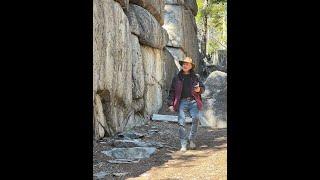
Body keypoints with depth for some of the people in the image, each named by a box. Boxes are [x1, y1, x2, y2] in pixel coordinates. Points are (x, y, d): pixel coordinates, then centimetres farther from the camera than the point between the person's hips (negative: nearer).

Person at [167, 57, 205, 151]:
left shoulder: (195, 77, 14)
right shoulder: (177, 78, 13)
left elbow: (202, 87, 18)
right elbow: (172, 91, 12)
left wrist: (199, 89, -6)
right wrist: (170, 104, 3)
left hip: (193, 101, 0)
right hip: (182, 102, 0)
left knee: (195, 119, -19)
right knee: (181, 123, -9)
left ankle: (191, 139, 2)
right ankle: (183, 144, 0)